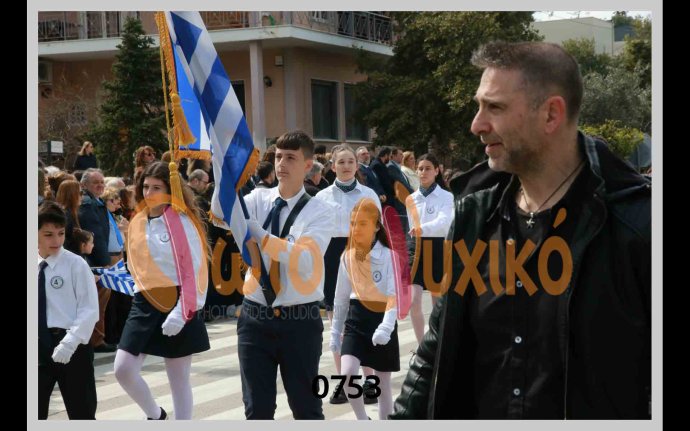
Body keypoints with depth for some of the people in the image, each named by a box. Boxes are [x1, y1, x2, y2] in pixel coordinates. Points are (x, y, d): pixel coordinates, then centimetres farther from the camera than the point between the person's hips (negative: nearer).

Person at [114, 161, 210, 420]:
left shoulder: (181, 221, -9)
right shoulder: (138, 223, 9)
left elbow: (195, 271, -13)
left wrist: (183, 312, -21)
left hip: (176, 305, -5)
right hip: (145, 304, 5)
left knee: (178, 380, 2)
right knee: (123, 369, -5)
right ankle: (155, 416, 19)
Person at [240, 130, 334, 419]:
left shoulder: (320, 211, -6)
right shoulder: (259, 199, 5)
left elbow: (304, 260, -22)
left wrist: (257, 232, -30)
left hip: (299, 321, -3)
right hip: (255, 318, 3)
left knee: (306, 407, 9)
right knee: (257, 408, 9)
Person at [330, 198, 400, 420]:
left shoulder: (388, 256, -13)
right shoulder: (347, 257, 0)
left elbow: (395, 296, -19)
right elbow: (341, 298, 9)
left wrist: (385, 327, -33)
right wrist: (335, 331, 12)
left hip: (382, 320, -3)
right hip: (356, 319, 3)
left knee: (382, 383, 7)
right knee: (347, 374, -16)